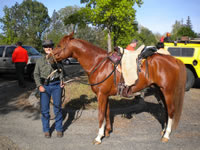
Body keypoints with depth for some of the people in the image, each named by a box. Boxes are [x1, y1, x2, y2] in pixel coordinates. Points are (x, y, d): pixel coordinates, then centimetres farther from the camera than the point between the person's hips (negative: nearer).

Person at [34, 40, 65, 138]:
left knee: (57, 108, 6)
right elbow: (36, 74, 4)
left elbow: (61, 71, 11)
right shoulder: (40, 61, 7)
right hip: (44, 86, 1)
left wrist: (62, 81, -6)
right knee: (44, 109, 5)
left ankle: (59, 129, 19)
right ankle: (46, 130, 19)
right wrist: (39, 86, -8)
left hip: (56, 85, -1)